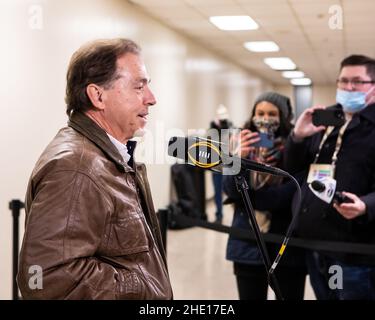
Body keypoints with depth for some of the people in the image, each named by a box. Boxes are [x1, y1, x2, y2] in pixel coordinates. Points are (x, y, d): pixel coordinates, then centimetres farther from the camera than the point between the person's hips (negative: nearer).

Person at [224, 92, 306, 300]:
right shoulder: (243, 145, 6)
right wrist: (239, 158, -21)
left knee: (289, 296, 7)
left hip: (286, 245, -2)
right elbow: (231, 191, -5)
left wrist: (248, 197, -12)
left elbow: (293, 192, -14)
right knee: (250, 297, 10)